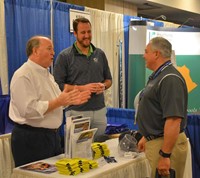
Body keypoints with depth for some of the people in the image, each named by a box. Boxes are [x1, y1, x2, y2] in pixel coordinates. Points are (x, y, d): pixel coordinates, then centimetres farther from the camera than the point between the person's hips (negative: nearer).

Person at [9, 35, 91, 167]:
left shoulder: (47, 74, 14)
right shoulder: (23, 76, -16)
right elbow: (29, 109, -26)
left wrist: (72, 100, 3)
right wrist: (58, 102, -24)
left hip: (53, 135, 9)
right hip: (31, 138, -9)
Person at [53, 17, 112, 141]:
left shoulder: (100, 54, 10)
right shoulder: (64, 56, -3)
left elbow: (108, 79, 18)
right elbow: (58, 85, -7)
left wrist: (103, 86, -5)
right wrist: (82, 88, -17)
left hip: (100, 111, 4)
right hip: (77, 112, -4)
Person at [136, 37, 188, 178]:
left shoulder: (170, 79, -20)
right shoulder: (157, 76, 12)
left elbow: (174, 120, -27)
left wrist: (165, 156, -27)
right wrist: (146, 137, 24)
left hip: (166, 145, -10)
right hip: (155, 141, 10)